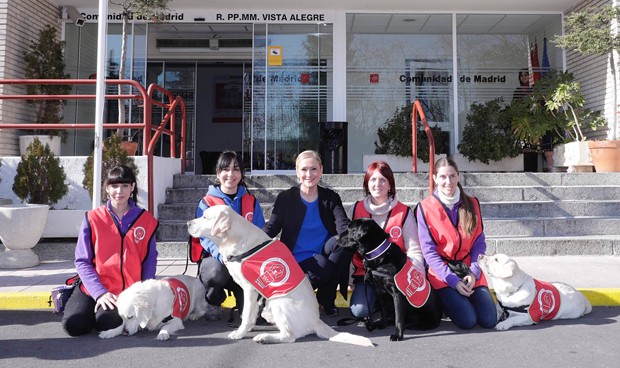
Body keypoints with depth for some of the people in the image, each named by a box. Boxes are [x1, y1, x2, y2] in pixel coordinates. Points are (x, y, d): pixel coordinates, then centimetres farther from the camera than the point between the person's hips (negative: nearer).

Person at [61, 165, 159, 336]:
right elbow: (82, 261, -2)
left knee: (107, 323, -27)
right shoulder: (93, 219, 0)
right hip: (93, 287, 1)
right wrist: (100, 293, -14)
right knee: (73, 324, -21)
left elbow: (150, 260, 4)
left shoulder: (146, 220, 2)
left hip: (127, 291, -1)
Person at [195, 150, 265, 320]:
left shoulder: (251, 202, 8)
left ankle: (242, 297, 19)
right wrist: (223, 255, -30)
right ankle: (212, 302, -2)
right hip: (215, 260, -1)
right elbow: (205, 236, -11)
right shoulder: (207, 202, -1)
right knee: (218, 270, -37)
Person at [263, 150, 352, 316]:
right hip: (297, 259, -3)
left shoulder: (331, 198, 4)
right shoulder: (285, 198, 0)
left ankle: (326, 298, -9)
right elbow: (271, 227, -8)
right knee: (325, 266, -33)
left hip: (324, 254, 3)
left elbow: (343, 225, -12)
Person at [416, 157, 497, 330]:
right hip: (442, 274, -3)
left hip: (470, 271, 4)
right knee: (468, 320, -19)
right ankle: (444, 301, 12)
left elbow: (479, 243, 6)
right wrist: (453, 280, -15)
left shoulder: (472, 204, 5)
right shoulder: (425, 208, -7)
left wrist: (474, 272, -10)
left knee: (489, 320, -11)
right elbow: (429, 251, -9)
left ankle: (466, 298, 18)